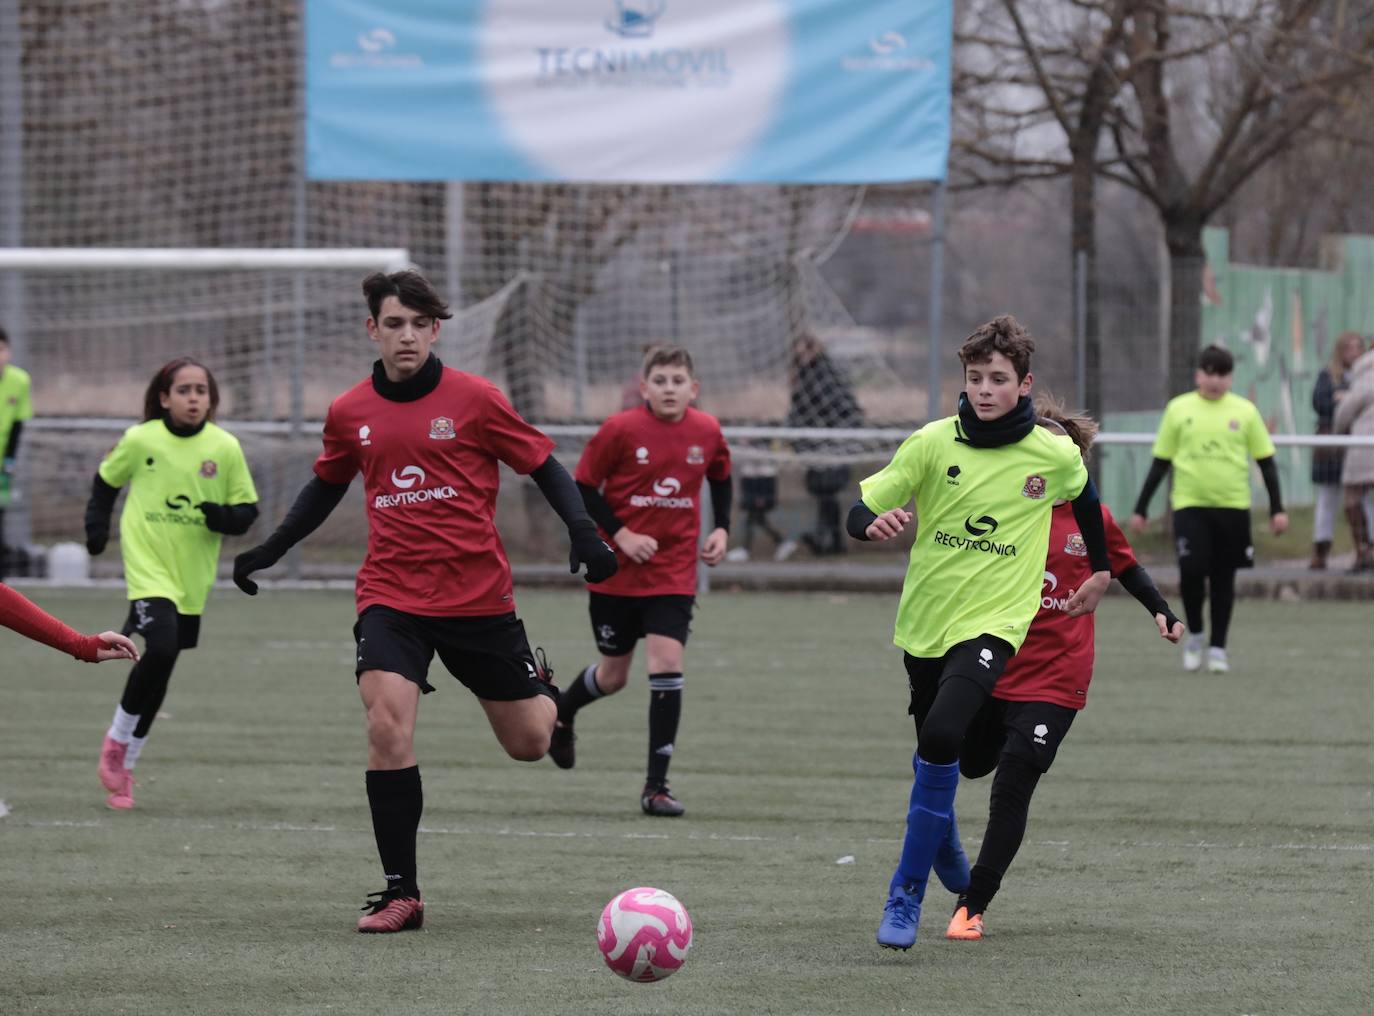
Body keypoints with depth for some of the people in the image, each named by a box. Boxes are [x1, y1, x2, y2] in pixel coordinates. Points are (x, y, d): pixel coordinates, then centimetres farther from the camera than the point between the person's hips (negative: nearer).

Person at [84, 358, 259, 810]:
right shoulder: (140, 440, -6)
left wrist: (224, 517, -16)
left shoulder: (225, 448, -3)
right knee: (161, 649, -24)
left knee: (160, 668, 8)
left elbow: (247, 509, 4)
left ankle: (122, 767, 22)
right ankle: (118, 739, -2)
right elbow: (106, 479, 13)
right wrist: (97, 524, 2)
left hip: (193, 579, 3)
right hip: (148, 567, -3)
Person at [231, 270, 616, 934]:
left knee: (528, 745, 9)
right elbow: (327, 486, 22)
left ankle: (541, 686, 49)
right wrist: (270, 550, 17)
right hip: (391, 596, 1)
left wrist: (583, 532, -14)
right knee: (387, 728, -21)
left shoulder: (473, 400, -6)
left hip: (479, 595, -1)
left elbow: (543, 466, 1)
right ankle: (401, 893, -12)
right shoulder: (350, 413, 3)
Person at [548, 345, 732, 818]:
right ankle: (560, 716, 46)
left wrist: (721, 529, 4)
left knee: (667, 663, -14)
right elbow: (583, 488, -7)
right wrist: (621, 535, -16)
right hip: (616, 571, -2)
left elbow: (720, 478, 17)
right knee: (613, 675, 10)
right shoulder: (621, 430, -13)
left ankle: (656, 785, -7)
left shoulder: (707, 432, -2)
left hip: (674, 573, 2)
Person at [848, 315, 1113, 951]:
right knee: (932, 748, 18)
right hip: (924, 620, 3)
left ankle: (907, 893, -17)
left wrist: (1101, 571, 25)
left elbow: (1086, 498, 19)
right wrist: (875, 523, -31)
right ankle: (944, 844, 52)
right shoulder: (933, 443, -7)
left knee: (942, 737, -26)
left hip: (993, 621, -3)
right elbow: (858, 512, -8)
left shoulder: (1055, 456, -5)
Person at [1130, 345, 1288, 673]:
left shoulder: (1245, 411, 3)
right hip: (1190, 505, -1)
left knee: (1223, 578, 6)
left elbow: (1266, 462, 7)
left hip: (1233, 506, 1)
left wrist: (1277, 508, 1)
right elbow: (1160, 462, 8)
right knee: (1191, 570, -13)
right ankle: (1194, 635, 11)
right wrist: (1141, 509, 7)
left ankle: (1218, 647, 17)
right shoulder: (1179, 409, 3)